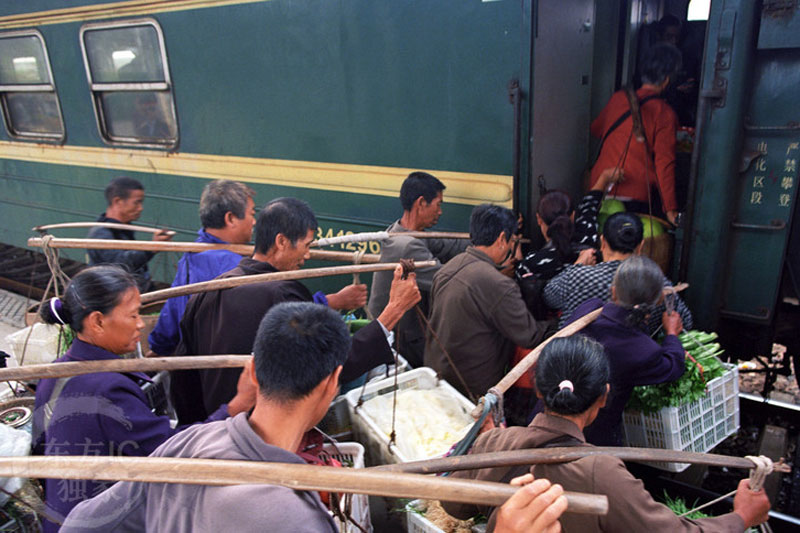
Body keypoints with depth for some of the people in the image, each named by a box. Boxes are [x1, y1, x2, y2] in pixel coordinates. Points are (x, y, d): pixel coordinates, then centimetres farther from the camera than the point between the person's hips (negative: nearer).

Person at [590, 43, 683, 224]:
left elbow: (596, 129, 25)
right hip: (636, 197, -4)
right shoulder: (665, 114, -6)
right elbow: (664, 164, -9)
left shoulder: (618, 98, 7)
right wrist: (670, 209, -5)